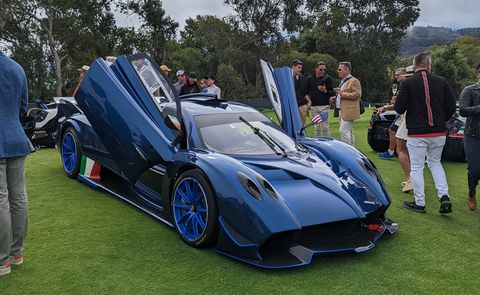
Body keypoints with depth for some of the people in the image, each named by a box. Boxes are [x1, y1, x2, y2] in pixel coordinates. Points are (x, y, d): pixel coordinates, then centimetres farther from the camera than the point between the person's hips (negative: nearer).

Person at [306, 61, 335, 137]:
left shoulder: (328, 78, 3)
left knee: (325, 127, -4)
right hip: (314, 106, 3)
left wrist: (325, 91, -17)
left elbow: (332, 93, 0)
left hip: (324, 106, -2)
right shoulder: (309, 79, 10)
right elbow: (306, 93, 13)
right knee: (317, 127, 7)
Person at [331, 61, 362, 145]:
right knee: (349, 132, 12)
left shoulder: (354, 81, -9)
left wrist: (342, 93, -22)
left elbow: (358, 94, -19)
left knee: (344, 131, -14)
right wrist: (336, 97, 14)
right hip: (342, 111, 10)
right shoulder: (343, 81, 21)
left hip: (348, 111, -10)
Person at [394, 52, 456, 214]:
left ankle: (419, 203, 14)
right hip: (439, 133, 4)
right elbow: (451, 107, 3)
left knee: (416, 168, 7)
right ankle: (444, 196, 9)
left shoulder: (407, 83, -9)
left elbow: (399, 108, -12)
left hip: (417, 133, -4)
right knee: (435, 163, 22)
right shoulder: (441, 81, 1)